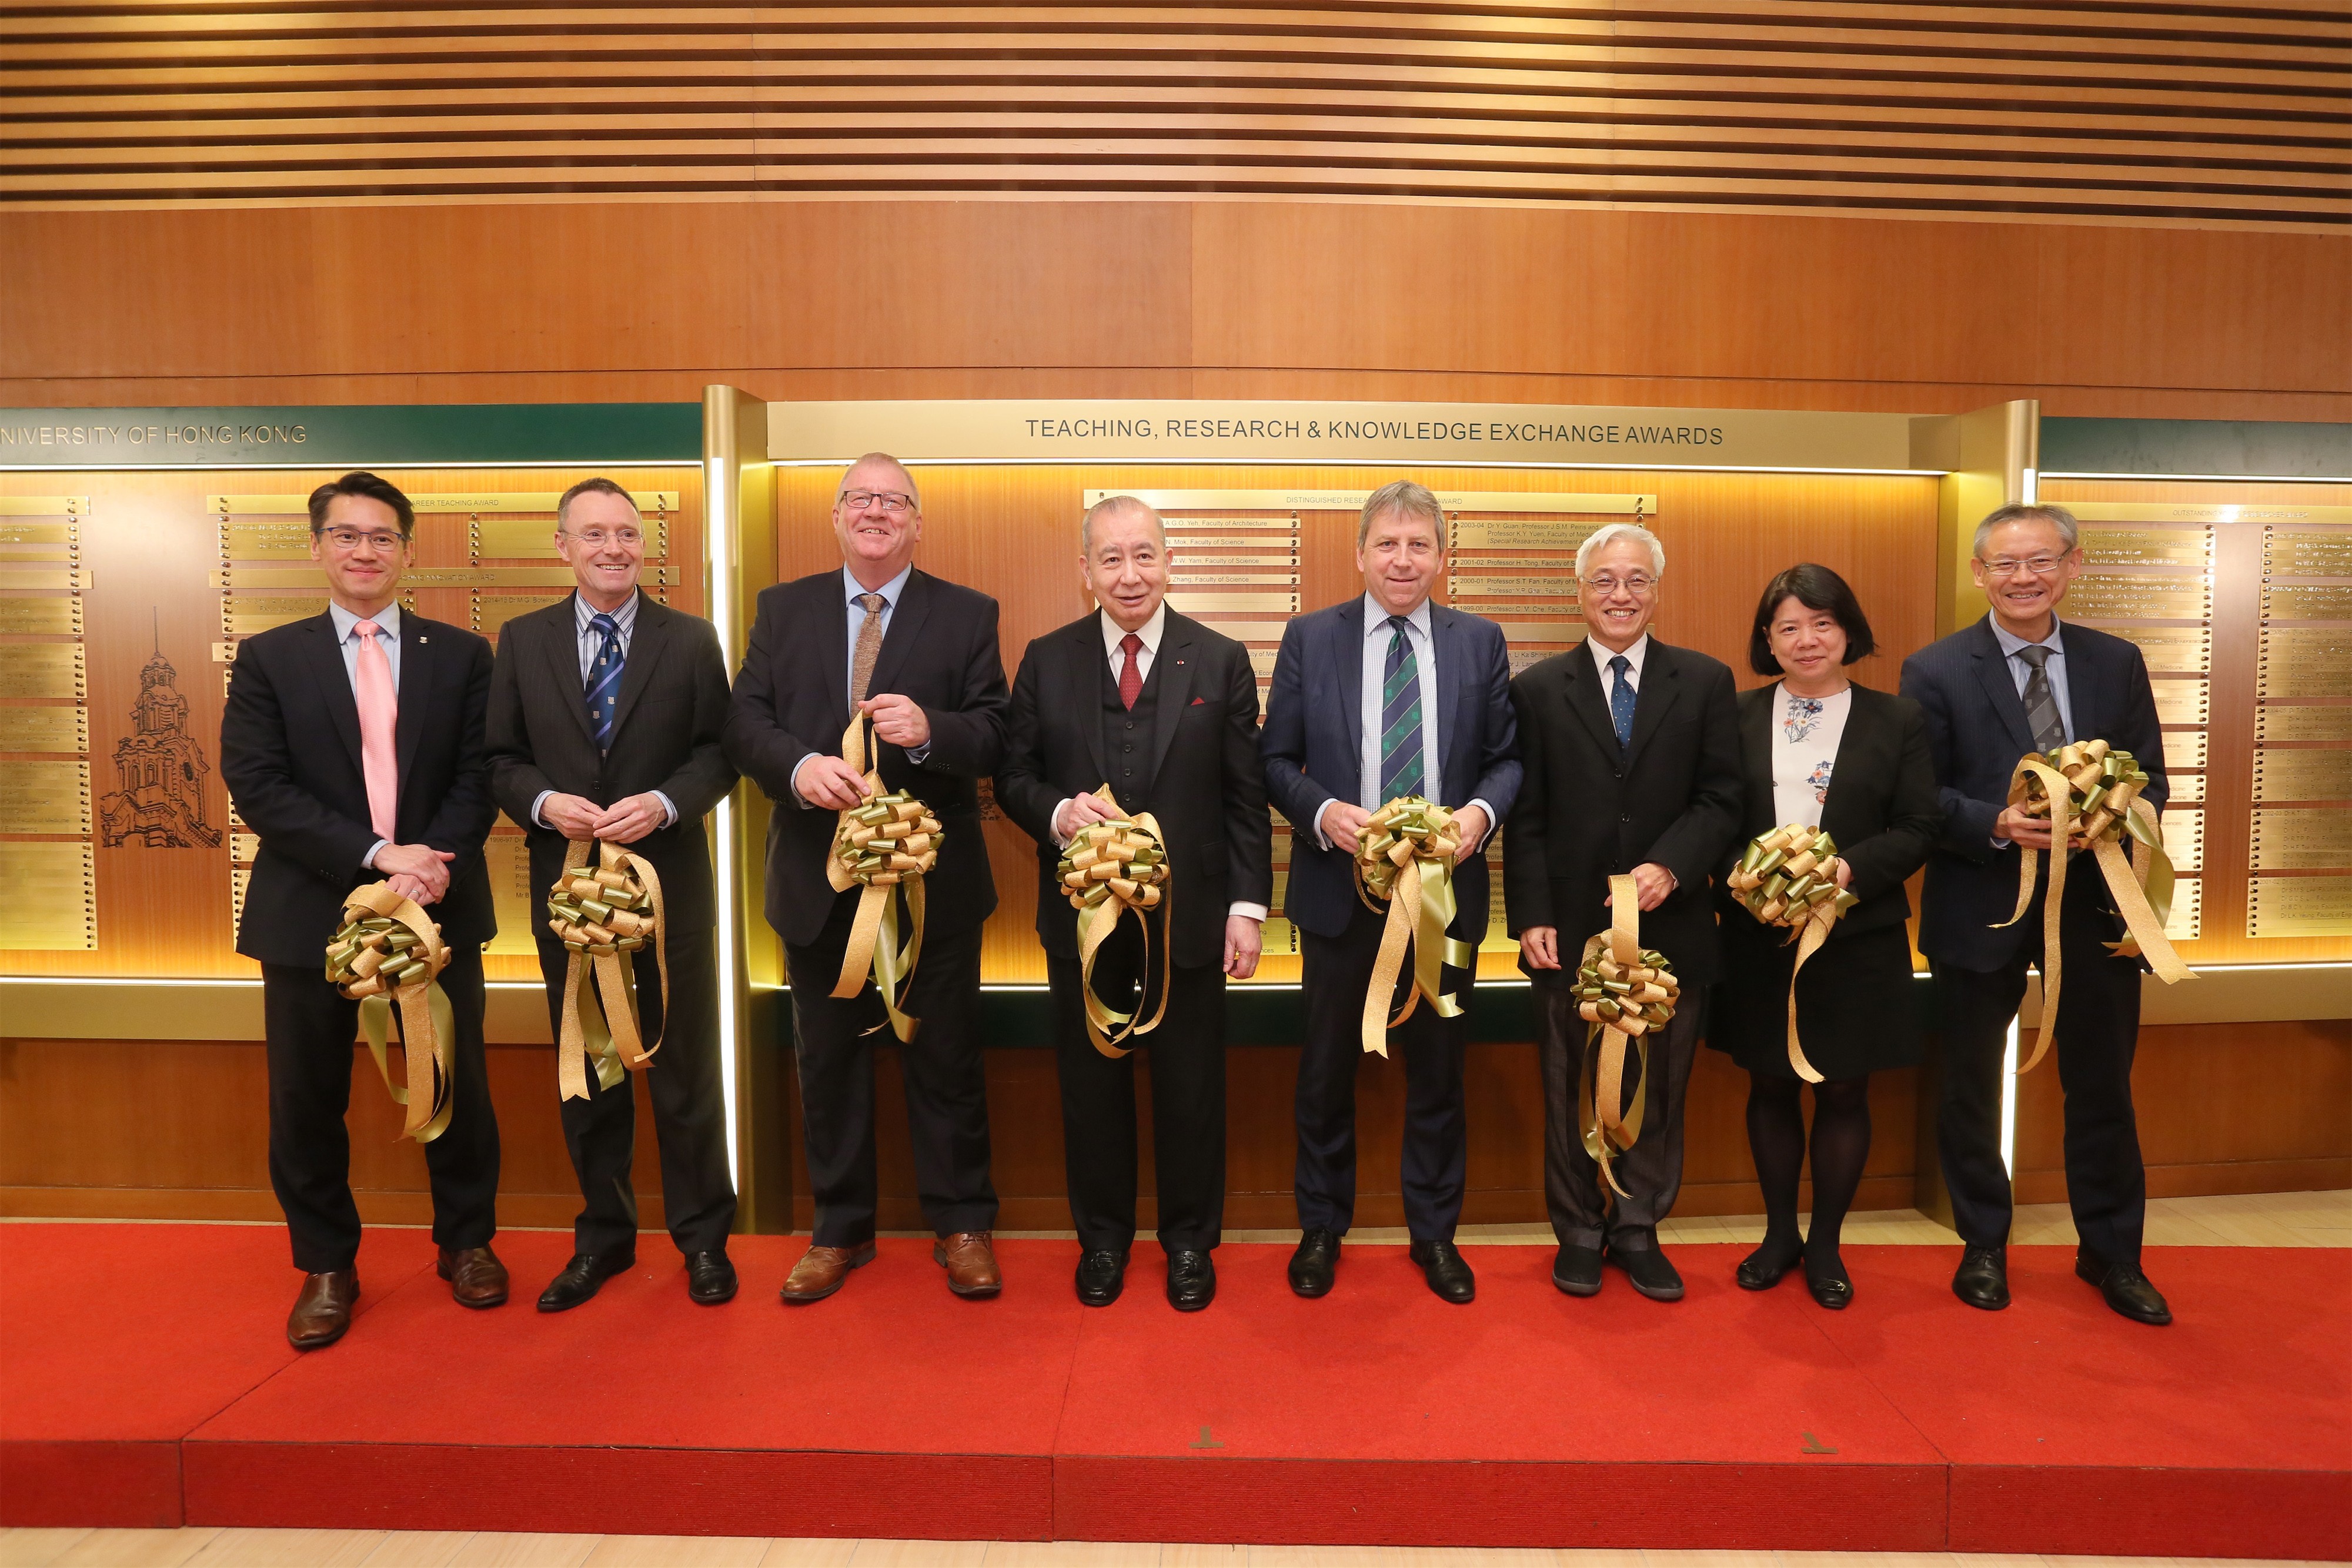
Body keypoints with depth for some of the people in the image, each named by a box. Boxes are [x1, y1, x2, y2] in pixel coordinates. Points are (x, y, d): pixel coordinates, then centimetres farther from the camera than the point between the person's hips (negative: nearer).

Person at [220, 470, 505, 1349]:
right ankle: (325, 1266, 28)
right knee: (307, 1102, 9)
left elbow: (479, 776, 0)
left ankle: (467, 1241, 29)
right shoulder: (268, 659, 5)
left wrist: (433, 861, -17)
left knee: (457, 1085, 9)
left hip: (438, 906, 0)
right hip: (311, 912, 0)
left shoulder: (461, 657, 6)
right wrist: (375, 855, -17)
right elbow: (256, 786, -6)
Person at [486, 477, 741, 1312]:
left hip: (670, 881, -2)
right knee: (586, 1070, 13)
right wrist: (544, 803, -13)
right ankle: (603, 1235, 30)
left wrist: (663, 803, -18)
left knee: (684, 1067, 6)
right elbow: (502, 760, 6)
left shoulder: (691, 640, 1)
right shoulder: (522, 641, 6)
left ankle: (703, 1238, 22)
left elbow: (720, 754, -2)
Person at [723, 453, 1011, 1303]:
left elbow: (993, 736, -4)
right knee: (829, 1060, 13)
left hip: (935, 880, -2)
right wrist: (800, 765, -20)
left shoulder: (967, 615, 3)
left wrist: (929, 730, -25)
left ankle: (962, 1225, 26)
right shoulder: (783, 609, 9)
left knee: (945, 1059, 9)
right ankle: (840, 1230, 31)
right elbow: (744, 722, 0)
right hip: (819, 878, 2)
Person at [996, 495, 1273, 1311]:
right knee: (1092, 1080, 14)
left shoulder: (1221, 661, 0)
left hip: (1190, 912, -1)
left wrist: (1247, 906, -6)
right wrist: (1058, 812, -17)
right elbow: (1013, 776, 4)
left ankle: (1190, 1241, 31)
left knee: (1190, 1083, 11)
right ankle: (1102, 1237, 34)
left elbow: (1246, 798, -1)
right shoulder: (1046, 661, 3)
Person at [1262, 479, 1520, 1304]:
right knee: (1326, 1068, 12)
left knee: (1438, 1071, 14)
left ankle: (1434, 1233, 34)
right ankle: (1321, 1228, 32)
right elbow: (1278, 759, 1)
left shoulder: (1480, 642, 4)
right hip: (1341, 893, -1)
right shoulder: (1310, 638, 0)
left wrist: (1482, 810, -14)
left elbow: (1509, 757, 6)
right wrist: (1323, 812, -17)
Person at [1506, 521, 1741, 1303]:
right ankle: (1579, 1231, 28)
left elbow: (1721, 799, -1)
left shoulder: (1705, 682, 5)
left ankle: (1638, 1229, 30)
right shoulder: (1538, 689, 3)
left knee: (1658, 1090, 12)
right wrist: (1531, 916, -8)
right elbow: (1525, 818, -1)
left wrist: (1670, 866, -18)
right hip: (1571, 932, 0)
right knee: (1571, 1091, 11)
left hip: (1671, 928, 1)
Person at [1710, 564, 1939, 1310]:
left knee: (1844, 1090, 8)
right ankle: (1779, 1234, 30)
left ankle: (1826, 1245, 27)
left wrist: (1848, 870, -17)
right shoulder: (1738, 716, 4)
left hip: (1857, 937, 0)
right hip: (1759, 936, 1)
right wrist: (1742, 872, -17)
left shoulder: (1896, 719, 3)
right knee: (1771, 1086, 12)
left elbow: (1918, 827, -2)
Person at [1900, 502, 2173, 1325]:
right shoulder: (1935, 671, -5)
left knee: (2103, 1087, 13)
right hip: (1981, 909, -2)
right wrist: (1997, 825, -23)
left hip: (2094, 904, 3)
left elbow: (2151, 780, 6)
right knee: (1972, 1086, 11)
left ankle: (2110, 1252, 34)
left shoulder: (2117, 663, 5)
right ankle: (1983, 1246, 30)